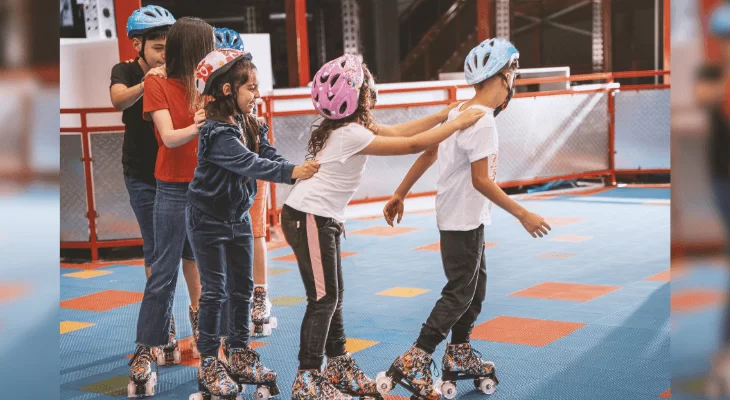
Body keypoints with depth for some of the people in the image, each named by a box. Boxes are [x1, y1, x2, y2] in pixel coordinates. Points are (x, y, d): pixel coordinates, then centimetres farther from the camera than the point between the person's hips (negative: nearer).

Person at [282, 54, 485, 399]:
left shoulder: (350, 126, 10)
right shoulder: (351, 135, -21)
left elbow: (396, 131, 14)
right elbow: (412, 145, -20)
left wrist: (442, 115, 10)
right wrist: (458, 123, -12)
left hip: (322, 218, 10)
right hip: (308, 218, -10)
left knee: (333, 296, 14)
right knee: (323, 299, -7)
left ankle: (339, 369, 24)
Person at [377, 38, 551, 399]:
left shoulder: (460, 112, 7)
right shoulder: (482, 121, -21)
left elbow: (427, 155, 10)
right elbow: (481, 181, -23)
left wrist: (400, 194, 16)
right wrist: (523, 215, -20)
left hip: (468, 219, 9)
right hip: (463, 220, -9)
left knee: (476, 286, 18)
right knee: (459, 294, -4)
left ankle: (459, 356, 29)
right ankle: (412, 365, -1)